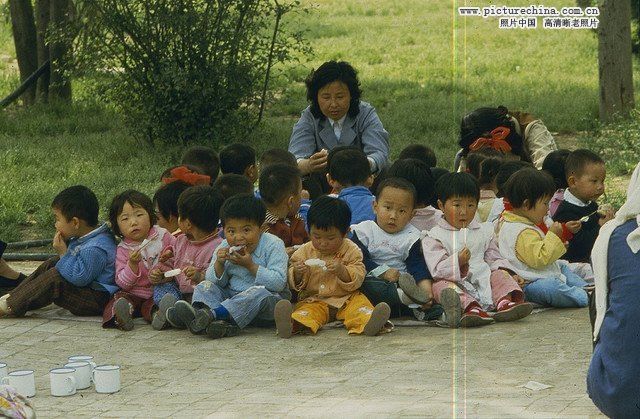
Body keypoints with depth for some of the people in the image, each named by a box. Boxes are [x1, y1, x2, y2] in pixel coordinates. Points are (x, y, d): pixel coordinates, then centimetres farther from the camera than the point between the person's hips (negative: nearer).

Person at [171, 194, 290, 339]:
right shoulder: (224, 248, 6)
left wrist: (251, 265, -22)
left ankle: (210, 315, -50)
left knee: (259, 292, -36)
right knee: (204, 286, -12)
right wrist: (219, 264, -13)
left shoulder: (273, 245, -9)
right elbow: (215, 282, 7)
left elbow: (279, 283, -18)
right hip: (232, 296, 5)